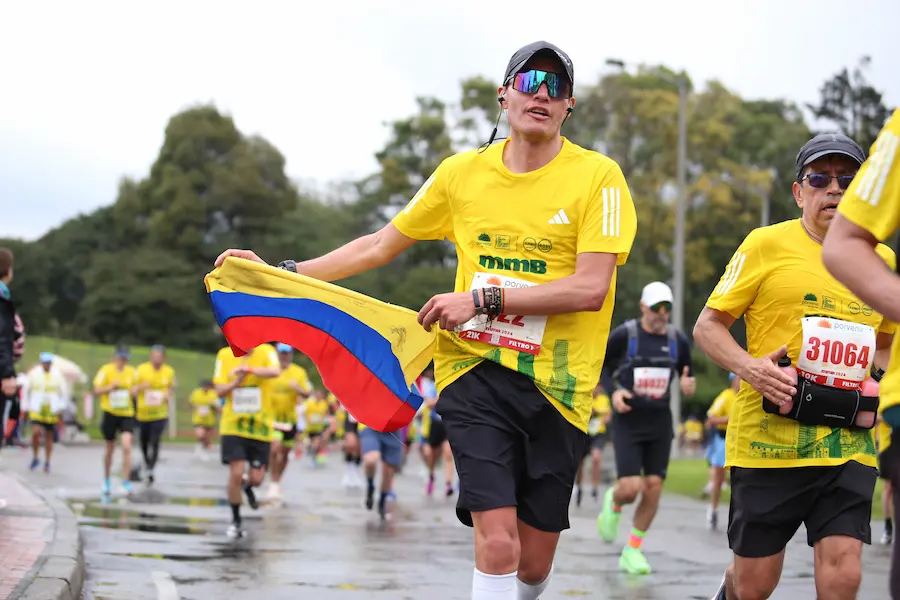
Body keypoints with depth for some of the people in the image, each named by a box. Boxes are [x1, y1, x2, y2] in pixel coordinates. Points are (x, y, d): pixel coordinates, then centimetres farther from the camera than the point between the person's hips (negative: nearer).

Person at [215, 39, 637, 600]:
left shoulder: (599, 176, -4)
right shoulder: (461, 173, 7)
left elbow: (591, 287, -14)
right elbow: (380, 246, 17)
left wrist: (483, 299, -18)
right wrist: (280, 272, 12)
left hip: (555, 382, -1)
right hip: (473, 369, 1)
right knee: (498, 543, -16)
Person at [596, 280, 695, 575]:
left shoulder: (678, 341, 3)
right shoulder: (623, 335, -9)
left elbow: (686, 378, 16)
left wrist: (687, 386, -8)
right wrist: (614, 391, -15)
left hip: (660, 422, 4)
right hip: (628, 421, -4)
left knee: (653, 487, -1)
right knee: (631, 487, -14)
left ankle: (633, 551, 12)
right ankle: (613, 503, 24)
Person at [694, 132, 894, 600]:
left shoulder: (882, 260, 12)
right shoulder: (767, 244, -1)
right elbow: (707, 326, 1)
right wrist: (750, 368, -17)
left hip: (848, 445, 3)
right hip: (769, 439, -3)